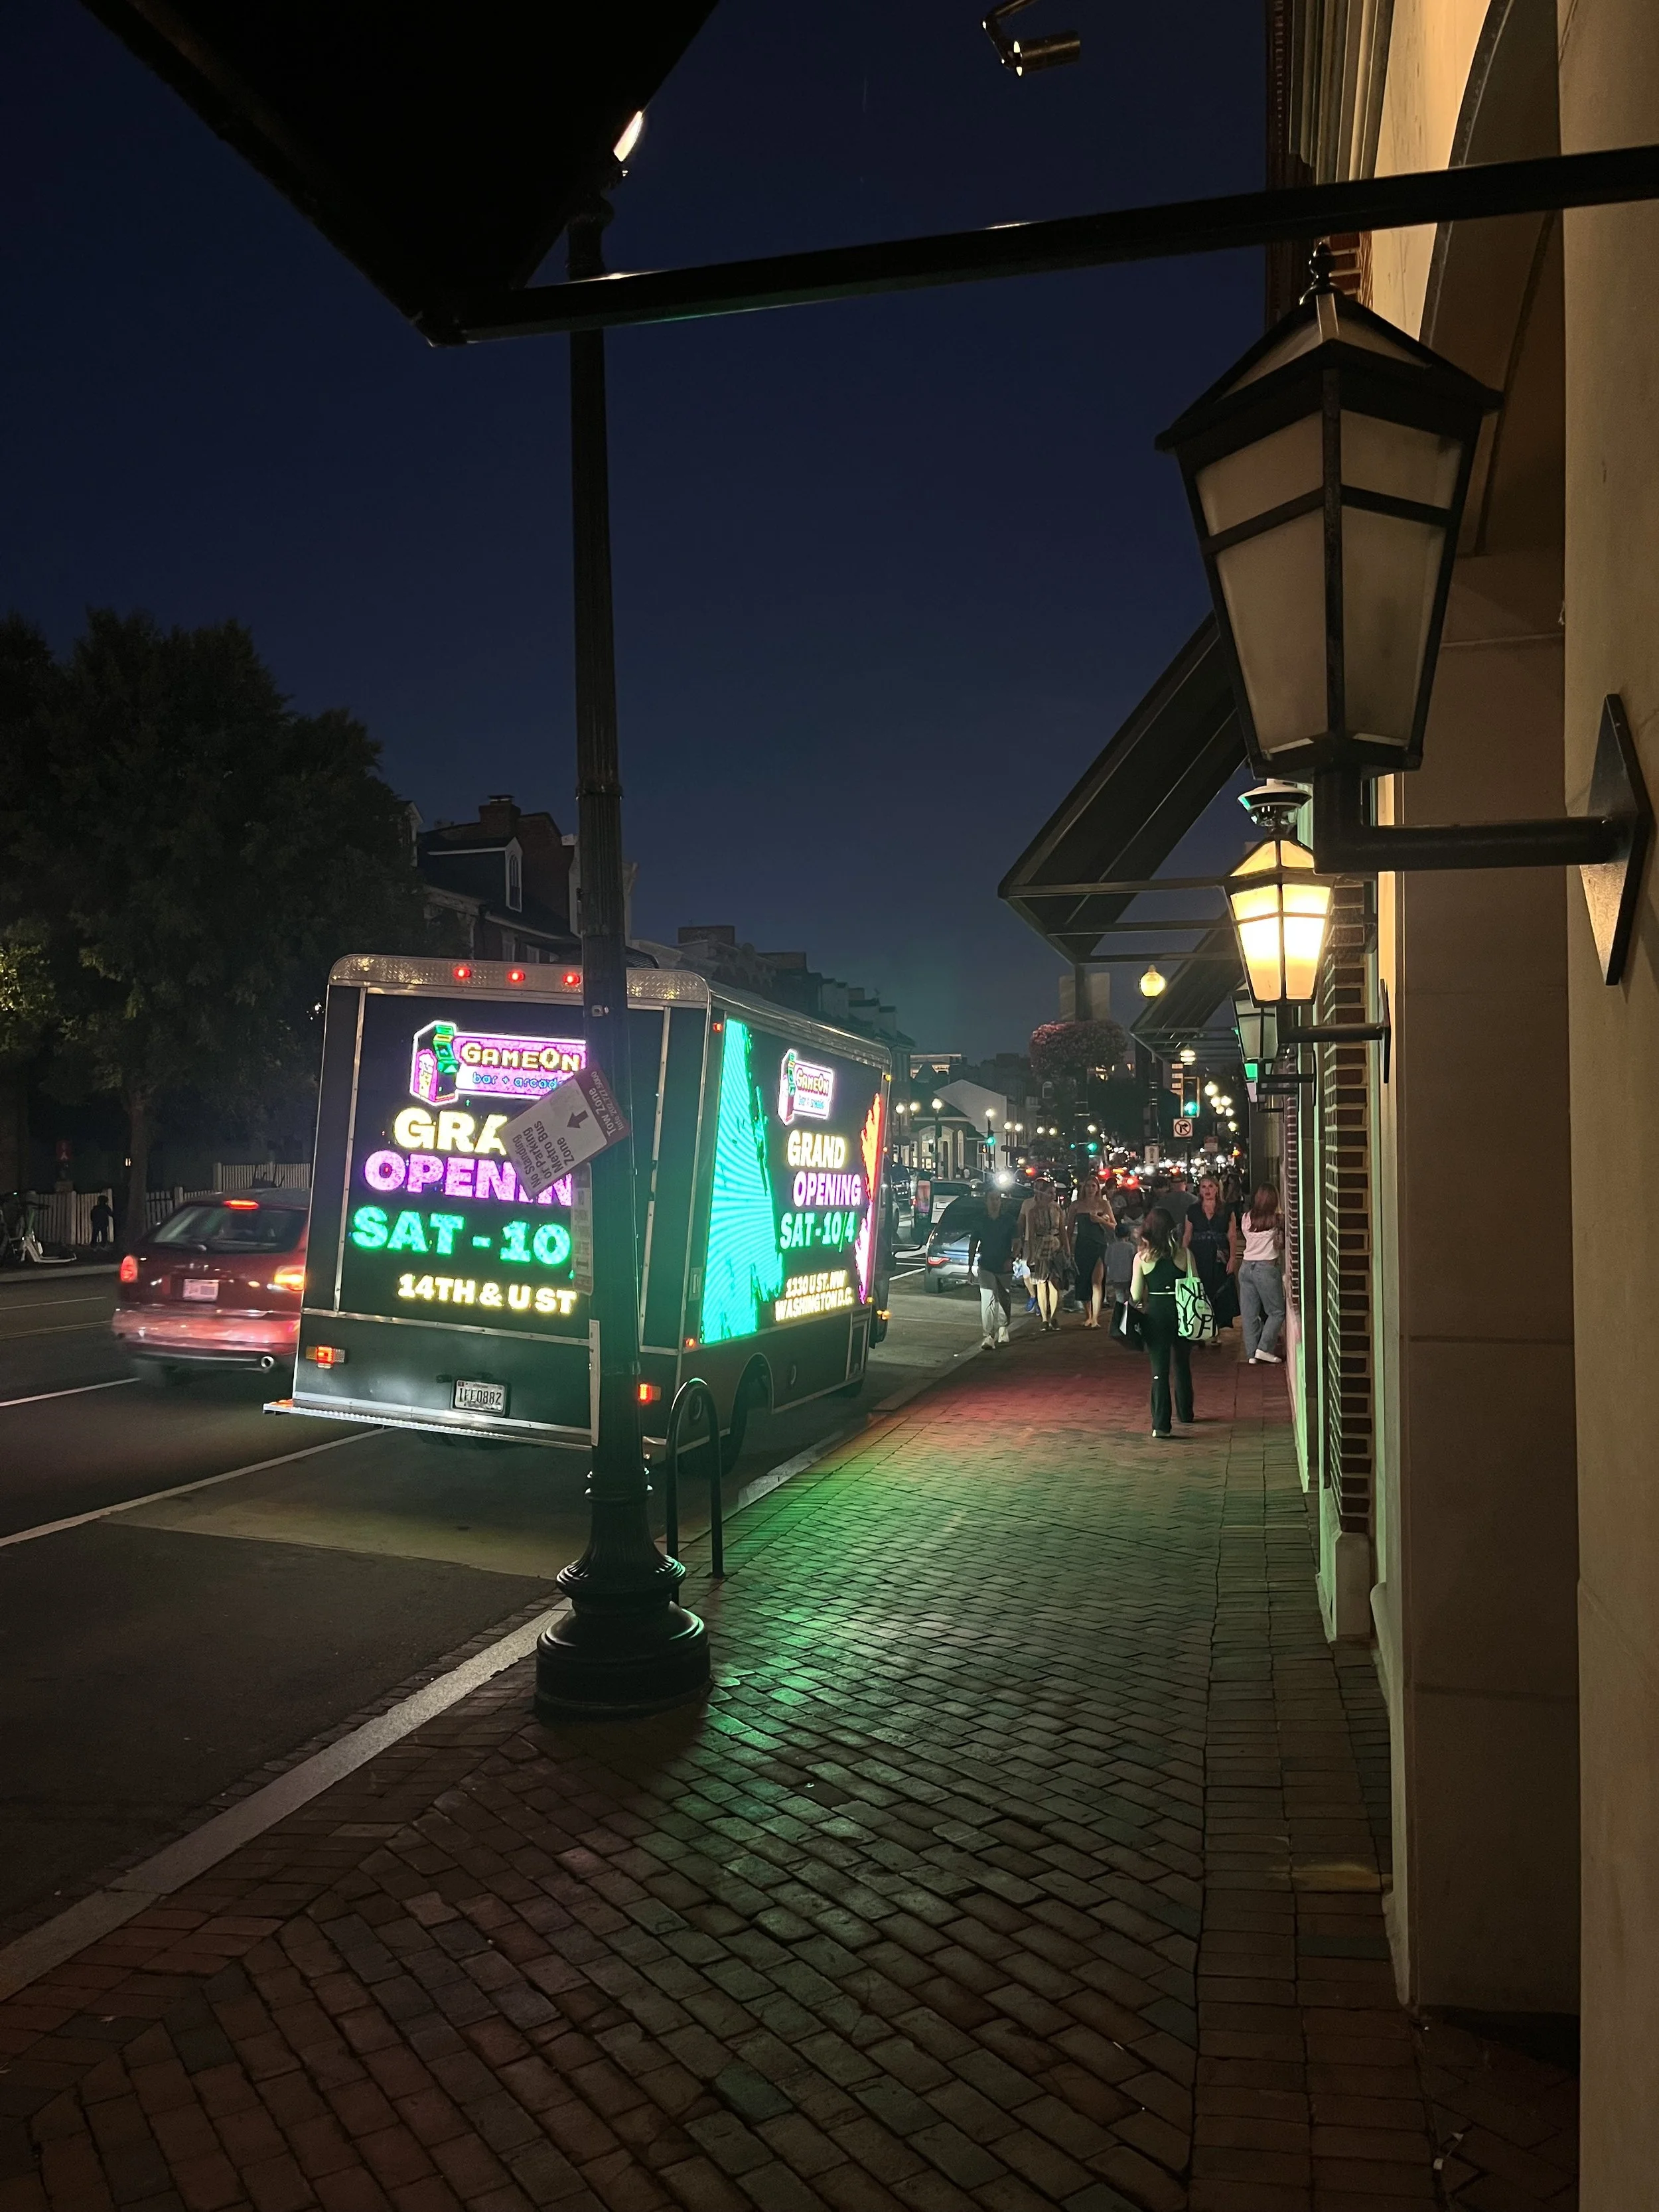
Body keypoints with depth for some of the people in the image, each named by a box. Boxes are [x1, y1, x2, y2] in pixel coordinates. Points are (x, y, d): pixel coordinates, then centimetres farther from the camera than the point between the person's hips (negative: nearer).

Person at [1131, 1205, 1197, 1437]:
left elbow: (1135, 1295, -4)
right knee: (1182, 1365, 21)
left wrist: (1141, 1305, 17)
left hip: (1155, 1314, -2)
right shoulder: (1184, 1254, -5)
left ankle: (1161, 1424, -6)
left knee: (1159, 1369, 1)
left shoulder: (1142, 1257, -7)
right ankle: (1185, 1413, 37)